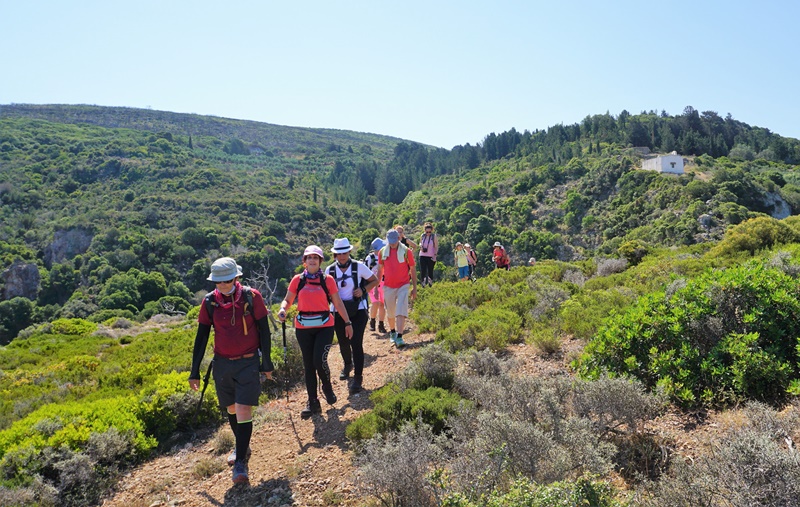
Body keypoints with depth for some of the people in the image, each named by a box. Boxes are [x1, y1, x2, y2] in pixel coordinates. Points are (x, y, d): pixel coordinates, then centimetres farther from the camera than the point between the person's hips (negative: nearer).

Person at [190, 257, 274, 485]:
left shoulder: (251, 297, -10)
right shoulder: (209, 302, -3)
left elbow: (264, 330, -3)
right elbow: (201, 337, 4)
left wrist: (266, 363, -1)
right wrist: (195, 372, 3)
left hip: (248, 363, -3)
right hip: (222, 364, 4)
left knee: (244, 411, -9)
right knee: (231, 410, 16)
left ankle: (241, 463, 2)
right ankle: (242, 447, 39)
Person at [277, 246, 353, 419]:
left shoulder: (328, 280, 0)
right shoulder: (297, 280, 3)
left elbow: (338, 303, 5)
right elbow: (288, 300, 7)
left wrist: (347, 322, 6)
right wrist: (283, 309, -15)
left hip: (324, 327, -2)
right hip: (303, 328, 2)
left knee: (319, 360, -15)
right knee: (308, 365, 8)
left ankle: (327, 388, 17)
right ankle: (313, 403, 20)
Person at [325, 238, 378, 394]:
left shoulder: (358, 266, -7)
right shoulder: (330, 270, 0)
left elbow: (375, 280, 2)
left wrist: (363, 289, -14)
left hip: (358, 311, -3)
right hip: (339, 312, 3)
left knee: (356, 343, -10)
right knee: (343, 342, 15)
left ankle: (358, 378, 1)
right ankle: (348, 365, 46)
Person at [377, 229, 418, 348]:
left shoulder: (406, 251, -6)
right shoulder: (383, 252, 2)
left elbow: (413, 270, 1)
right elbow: (380, 270, 11)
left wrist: (414, 288, 0)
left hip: (403, 286, -3)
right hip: (388, 287, 3)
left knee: (401, 312, -12)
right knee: (390, 313, 14)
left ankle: (399, 338, -14)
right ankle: (392, 332, 36)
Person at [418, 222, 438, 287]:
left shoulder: (434, 236, -5)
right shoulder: (422, 236, 4)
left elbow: (436, 247, -2)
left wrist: (435, 255, -12)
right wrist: (421, 246, -4)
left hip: (431, 257, -3)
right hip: (422, 256, 3)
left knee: (430, 270, 2)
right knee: (422, 270, -4)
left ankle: (430, 284, 14)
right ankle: (423, 282, 3)